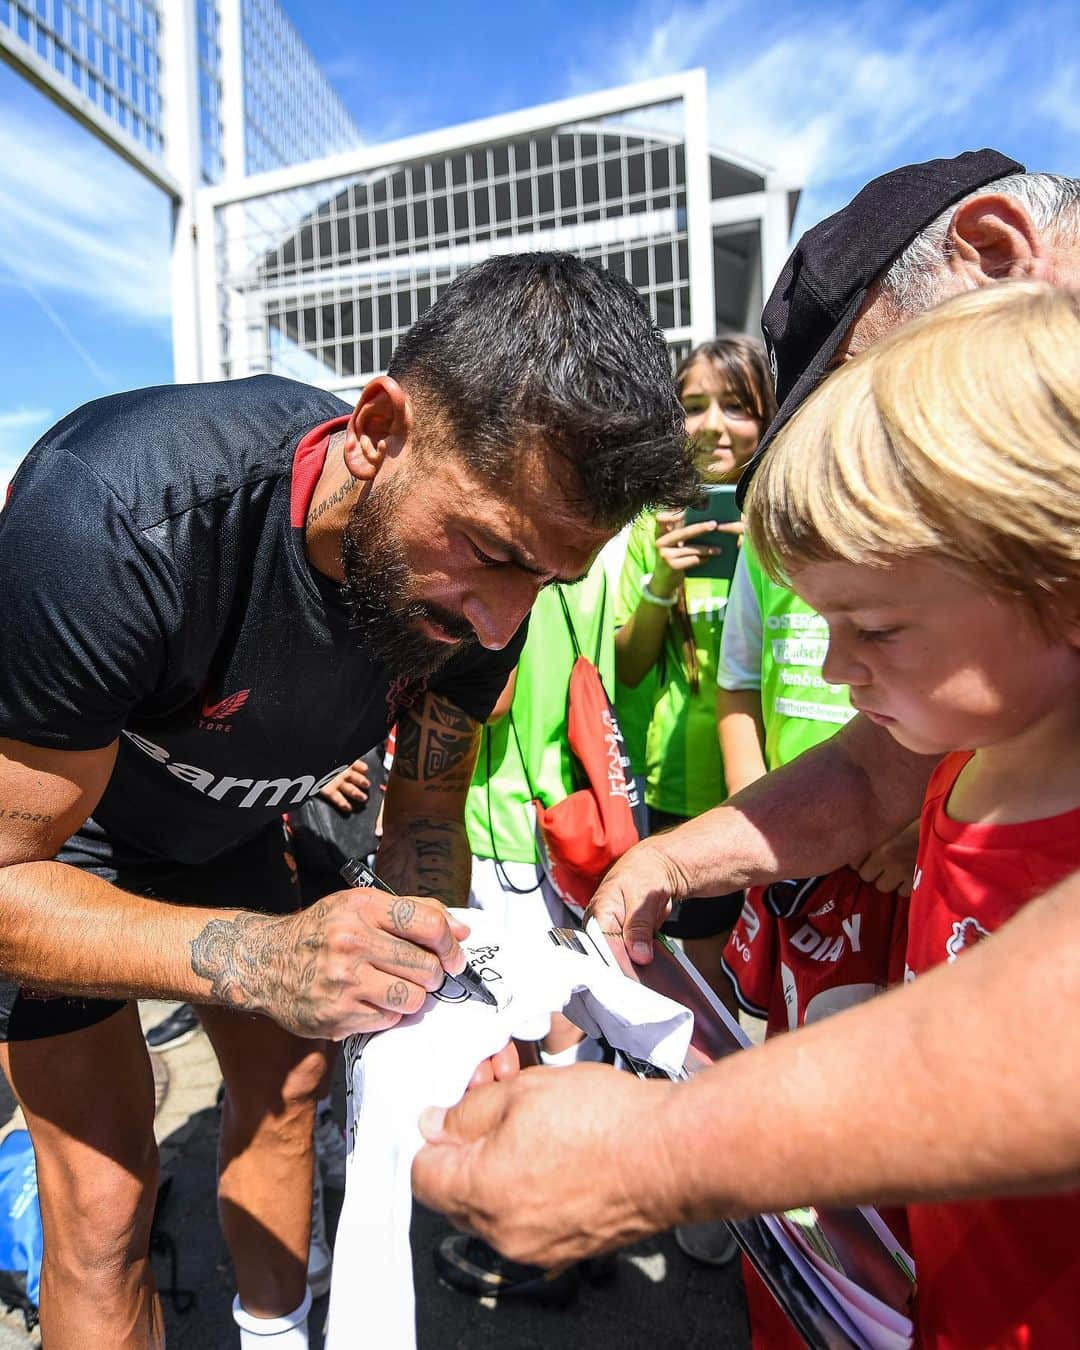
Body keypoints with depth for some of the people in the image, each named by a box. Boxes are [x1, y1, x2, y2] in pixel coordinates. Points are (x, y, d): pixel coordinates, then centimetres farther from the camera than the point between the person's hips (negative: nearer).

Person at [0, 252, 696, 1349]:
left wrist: (433, 971, -29)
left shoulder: (481, 585, -23)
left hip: (222, 827, 5)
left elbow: (426, 807, -10)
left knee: (284, 1088, 14)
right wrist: (257, 956, -46)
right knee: (103, 1196, -6)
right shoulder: (115, 512, -40)